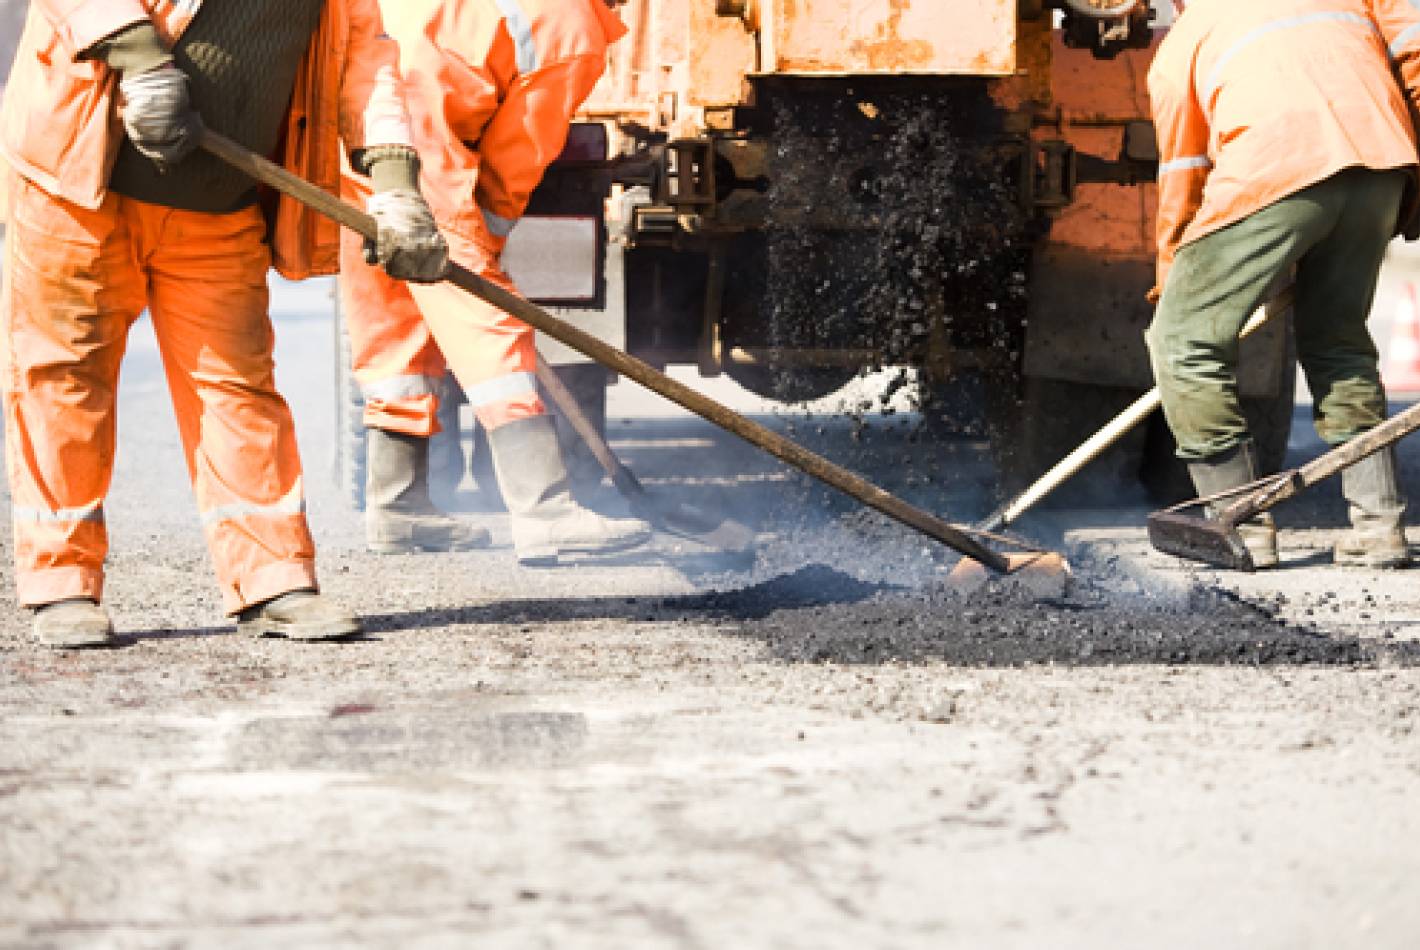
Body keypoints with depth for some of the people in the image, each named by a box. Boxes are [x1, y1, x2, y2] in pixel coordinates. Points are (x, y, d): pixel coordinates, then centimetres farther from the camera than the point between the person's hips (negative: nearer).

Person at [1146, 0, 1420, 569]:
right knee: (1337, 341, 22)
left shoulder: (1179, 47, 24)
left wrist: (1170, 283, 38)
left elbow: (1180, 187, 27)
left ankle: (1243, 527, 6)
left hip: (1277, 170, -4)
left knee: (1186, 343, 8)